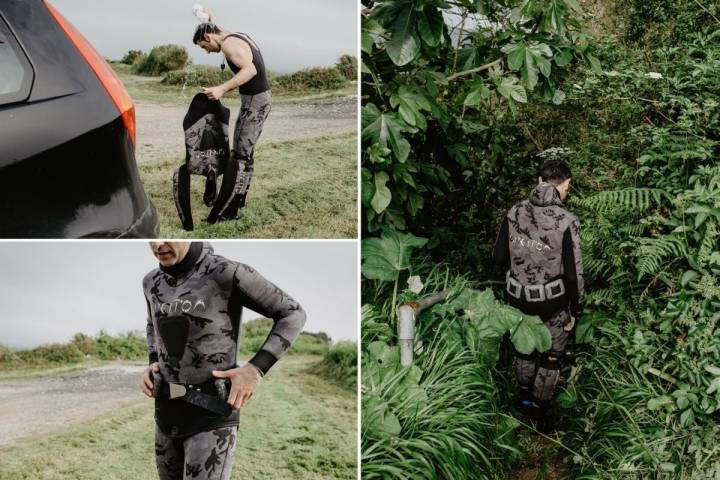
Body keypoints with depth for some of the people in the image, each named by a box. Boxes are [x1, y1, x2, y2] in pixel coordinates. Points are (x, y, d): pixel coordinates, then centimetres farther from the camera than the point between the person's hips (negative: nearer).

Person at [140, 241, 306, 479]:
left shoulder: (228, 272, -16)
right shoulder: (153, 281, 4)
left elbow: (293, 314, -9)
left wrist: (255, 369, -19)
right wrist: (151, 365, 7)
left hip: (212, 417, -7)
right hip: (169, 412, 7)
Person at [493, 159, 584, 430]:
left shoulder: (514, 213, -10)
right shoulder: (567, 223, -21)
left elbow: (500, 257, -1)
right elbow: (573, 274, -17)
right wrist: (575, 310, -3)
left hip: (518, 298, 4)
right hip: (552, 303, -3)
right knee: (551, 356, 18)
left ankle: (524, 397, 43)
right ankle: (540, 412, 30)